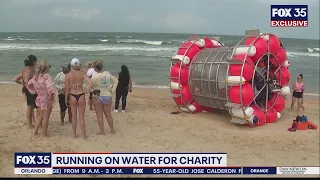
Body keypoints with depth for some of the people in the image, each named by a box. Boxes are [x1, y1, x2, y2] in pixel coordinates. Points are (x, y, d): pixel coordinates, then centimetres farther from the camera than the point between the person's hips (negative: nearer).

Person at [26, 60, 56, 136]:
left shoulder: (35, 76, 3)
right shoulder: (46, 76, -21)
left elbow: (29, 84, 14)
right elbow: (49, 86, -35)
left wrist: (34, 91, 20)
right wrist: (53, 92, -33)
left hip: (39, 98, 7)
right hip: (47, 99, -7)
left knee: (40, 116, 22)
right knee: (46, 117, 4)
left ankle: (35, 131, 26)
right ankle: (45, 134, 14)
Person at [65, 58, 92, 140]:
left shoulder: (68, 75, -5)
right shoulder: (83, 73, -5)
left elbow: (66, 88, -5)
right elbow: (90, 83, -17)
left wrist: (65, 99, 5)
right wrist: (86, 90, -2)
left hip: (72, 96, 0)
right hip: (81, 96, 0)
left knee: (74, 116, 15)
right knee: (81, 116, 9)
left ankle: (74, 134, 23)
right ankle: (84, 135, 13)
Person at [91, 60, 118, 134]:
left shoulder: (94, 77, -18)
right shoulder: (107, 74, -2)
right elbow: (116, 80, 9)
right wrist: (112, 90, 9)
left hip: (97, 97, -5)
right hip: (107, 96, 5)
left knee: (99, 115, 6)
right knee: (108, 114, 16)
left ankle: (102, 131, 10)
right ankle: (112, 130, 24)